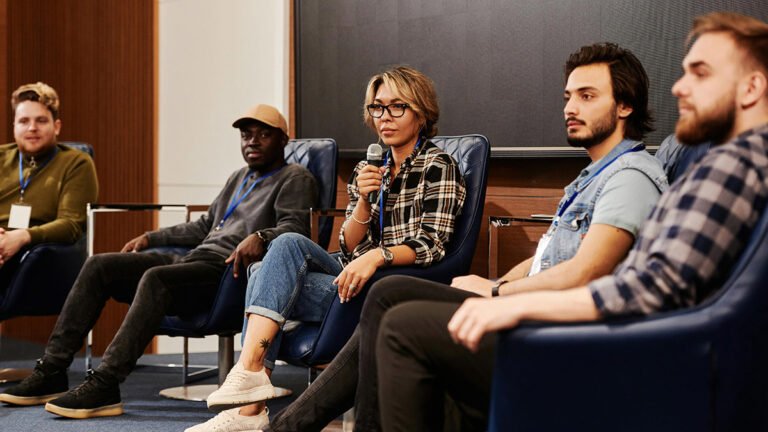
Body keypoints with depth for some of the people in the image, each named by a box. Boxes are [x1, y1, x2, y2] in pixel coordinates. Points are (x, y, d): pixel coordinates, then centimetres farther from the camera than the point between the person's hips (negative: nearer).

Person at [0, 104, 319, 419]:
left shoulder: (295, 179, 5)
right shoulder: (238, 178, 30)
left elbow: (295, 228, -13)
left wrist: (260, 237, -32)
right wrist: (150, 238, 29)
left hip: (228, 270, -9)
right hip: (193, 261, 9)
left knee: (156, 278, -35)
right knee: (99, 266, -6)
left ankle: (104, 386, -38)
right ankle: (51, 373, -11)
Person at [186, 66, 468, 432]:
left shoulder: (438, 167, -2)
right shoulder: (367, 170, 17)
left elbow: (430, 246, -13)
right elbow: (350, 249, 11)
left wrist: (377, 256, -31)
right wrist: (365, 199, -6)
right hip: (358, 279, 6)